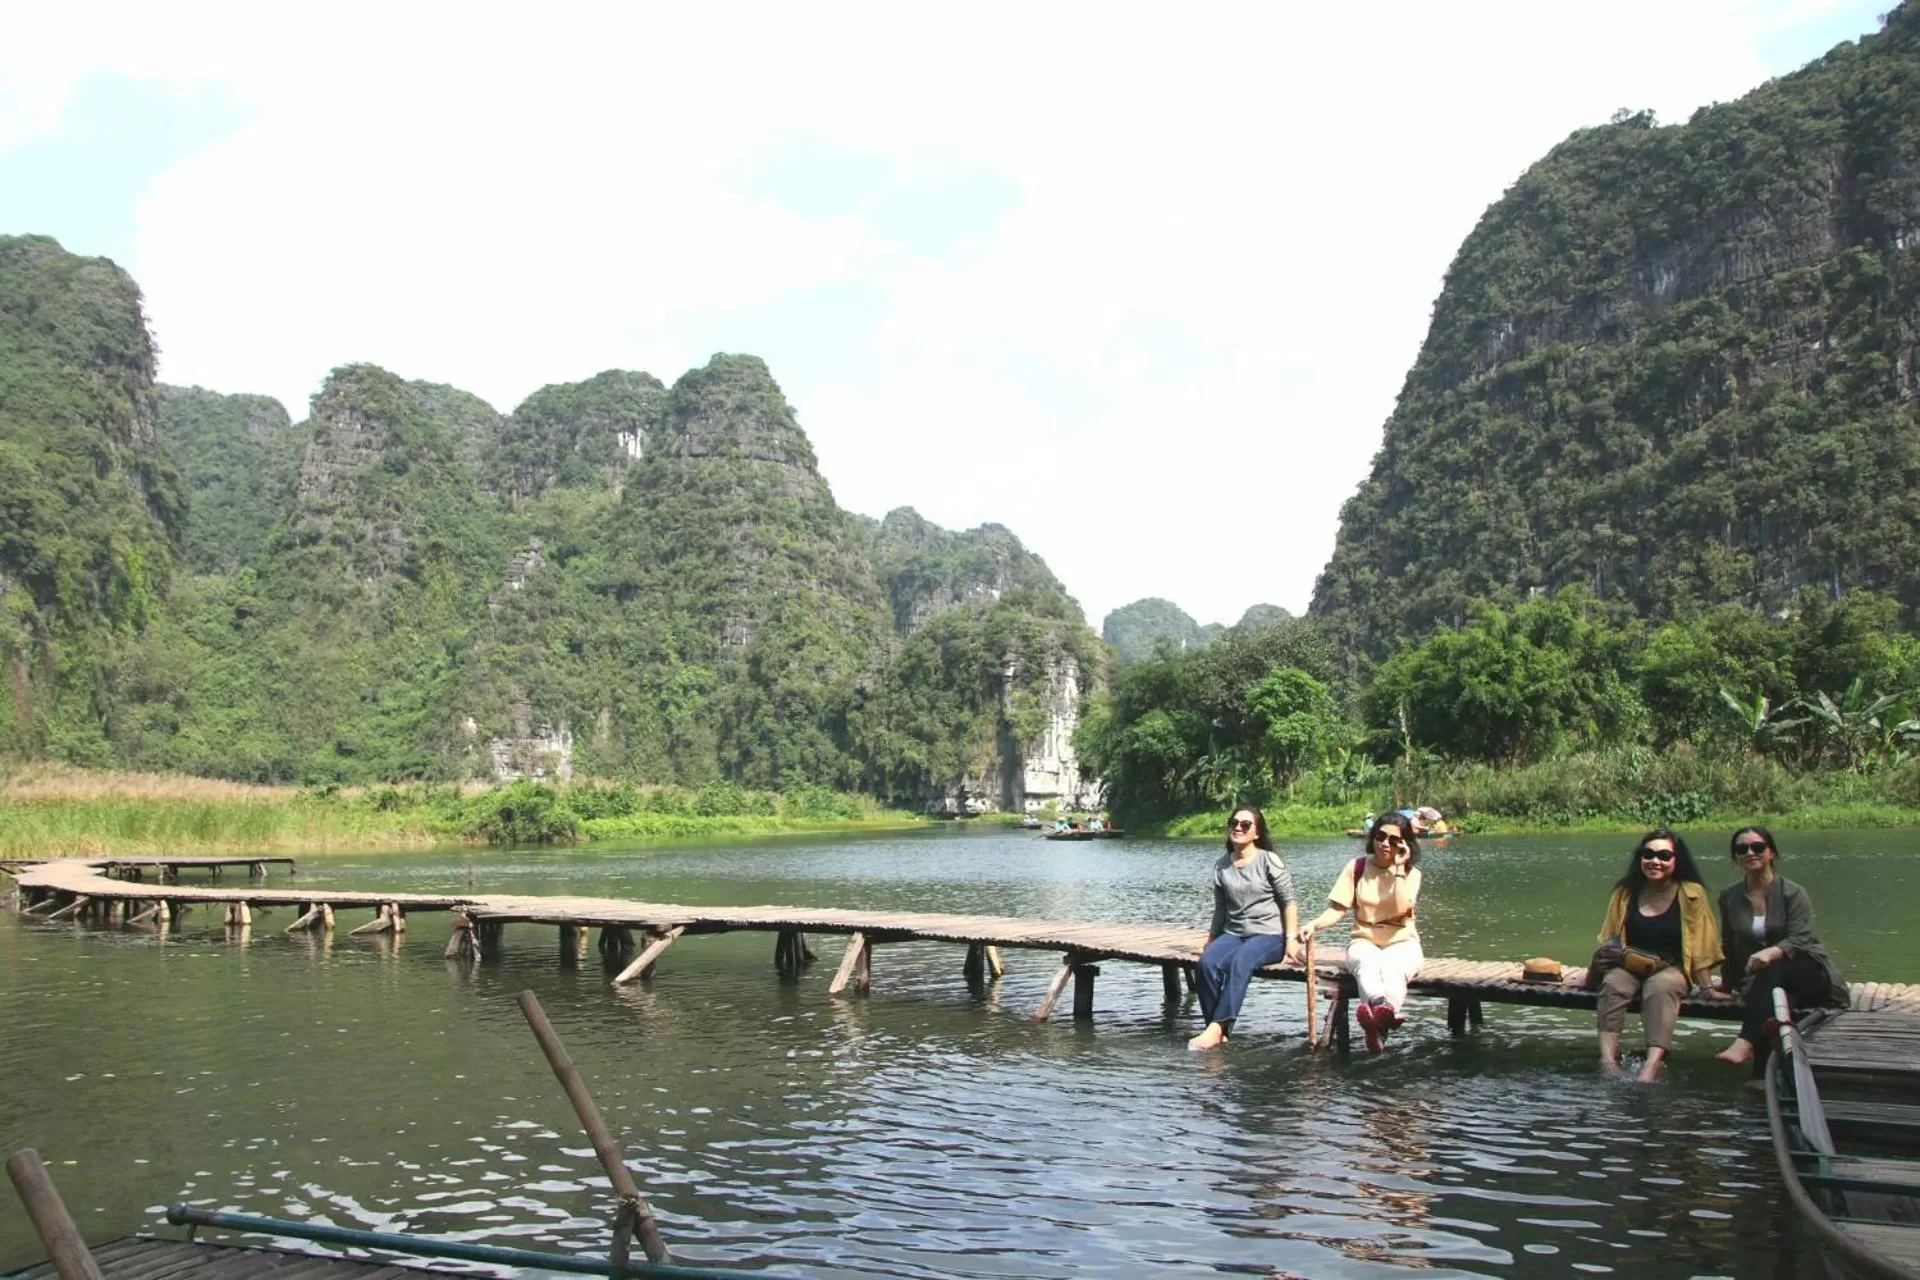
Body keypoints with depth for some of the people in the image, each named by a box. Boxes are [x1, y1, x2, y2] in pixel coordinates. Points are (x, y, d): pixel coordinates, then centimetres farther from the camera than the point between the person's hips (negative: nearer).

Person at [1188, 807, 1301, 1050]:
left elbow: (1289, 901, -3)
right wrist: (1210, 941, 17)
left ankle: (1217, 1028, -40)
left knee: (1239, 962, -36)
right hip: (1233, 933, 4)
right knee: (1207, 962, -28)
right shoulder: (1222, 865, 11)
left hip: (1268, 935, -4)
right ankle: (1215, 1029, -25)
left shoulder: (1269, 860, -2)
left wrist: (1291, 939, -10)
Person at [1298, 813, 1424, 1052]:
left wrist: (1398, 868, -11)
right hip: (1365, 941, 1)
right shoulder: (1356, 868, 5)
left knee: (1393, 967, -37)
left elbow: (1401, 909, -15)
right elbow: (1337, 909, -1)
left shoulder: (1411, 872, 3)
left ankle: (1378, 1024, -67)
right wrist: (1314, 924, -21)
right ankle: (1379, 1005, -71)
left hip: (1401, 942, -1)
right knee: (1367, 963, -37)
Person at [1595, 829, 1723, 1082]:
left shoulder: (1691, 893, 1)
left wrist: (1706, 987, -6)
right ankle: (1608, 1058, -45)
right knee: (1612, 983, -30)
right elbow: (1608, 941, 15)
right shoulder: (1626, 892, 9)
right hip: (1629, 967, 3)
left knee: (1660, 987, -36)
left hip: (1672, 969, -3)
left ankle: (1652, 1064, -52)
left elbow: (1699, 945, -1)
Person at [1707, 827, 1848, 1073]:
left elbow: (1799, 940, -17)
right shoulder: (1729, 897, 10)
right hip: (1762, 981, 3)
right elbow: (1729, 946, 19)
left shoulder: (1793, 893, -2)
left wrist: (1771, 952, -38)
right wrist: (1728, 987, 21)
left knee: (1772, 970, -38)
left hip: (1809, 973, -3)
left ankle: (1745, 1043, -55)